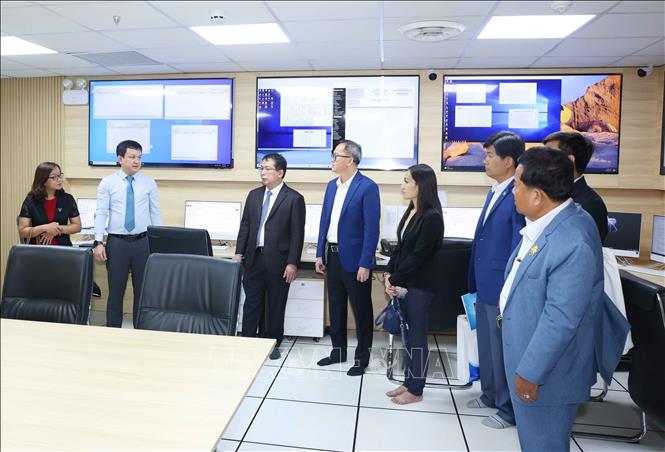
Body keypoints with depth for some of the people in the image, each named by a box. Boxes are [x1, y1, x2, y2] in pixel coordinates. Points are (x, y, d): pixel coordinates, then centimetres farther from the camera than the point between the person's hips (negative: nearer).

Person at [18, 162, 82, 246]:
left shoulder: (68, 199, 3)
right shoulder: (30, 201, 1)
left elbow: (77, 226, 5)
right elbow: (22, 232, -1)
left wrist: (57, 229, -8)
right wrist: (45, 228, -14)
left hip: (63, 249, 1)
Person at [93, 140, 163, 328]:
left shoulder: (149, 183, 4)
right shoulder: (107, 183, 1)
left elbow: (156, 213, 4)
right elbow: (101, 213, -2)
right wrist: (98, 242, -10)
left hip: (142, 242, 1)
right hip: (116, 242, -1)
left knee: (143, 289, 9)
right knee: (116, 290, 9)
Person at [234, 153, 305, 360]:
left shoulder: (294, 198, -6)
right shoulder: (254, 195, 10)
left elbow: (297, 233, -8)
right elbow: (245, 225, 13)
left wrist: (292, 263, -12)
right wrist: (239, 252, 5)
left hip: (278, 261, -4)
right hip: (254, 258, 4)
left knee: (276, 306, 9)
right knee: (251, 303, 9)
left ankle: (273, 344, 24)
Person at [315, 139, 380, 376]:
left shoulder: (367, 187, -13)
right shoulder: (332, 185, 9)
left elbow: (371, 228, -16)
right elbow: (324, 221, 13)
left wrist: (365, 264, -18)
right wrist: (320, 254, 10)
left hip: (354, 259, -7)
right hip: (333, 256, 7)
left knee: (361, 311, 7)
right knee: (335, 308, 17)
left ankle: (362, 357, 22)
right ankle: (338, 351, 33)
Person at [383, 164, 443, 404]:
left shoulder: (432, 217, -16)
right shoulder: (411, 212, 9)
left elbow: (418, 256, -17)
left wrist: (395, 280, -11)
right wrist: (388, 274, -1)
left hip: (419, 285, -8)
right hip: (404, 282, 8)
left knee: (417, 336, 4)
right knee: (408, 334, 15)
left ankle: (416, 390, 19)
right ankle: (408, 383, 29)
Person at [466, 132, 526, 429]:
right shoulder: (494, 192, 10)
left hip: (502, 290, -9)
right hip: (484, 286, 9)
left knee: (503, 350, 8)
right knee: (486, 346, 22)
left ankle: (508, 409, 27)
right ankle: (490, 394, 41)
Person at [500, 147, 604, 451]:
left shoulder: (573, 243, -30)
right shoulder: (547, 221, -2)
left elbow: (560, 320, -28)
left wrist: (530, 373, -19)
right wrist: (507, 312, 22)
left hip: (545, 372, -9)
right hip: (527, 347, 9)